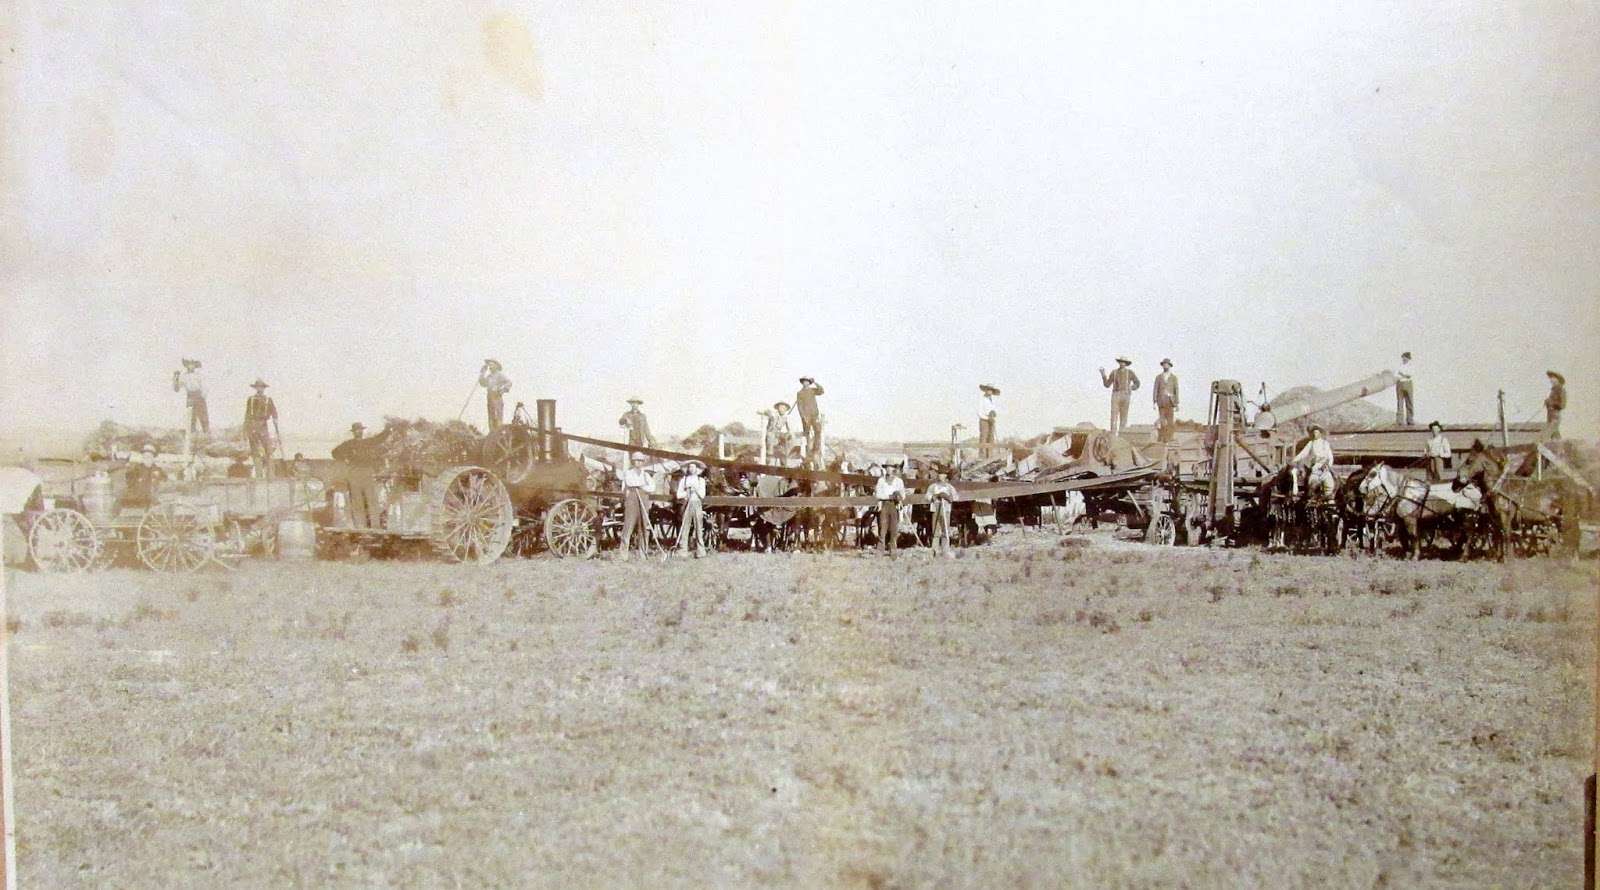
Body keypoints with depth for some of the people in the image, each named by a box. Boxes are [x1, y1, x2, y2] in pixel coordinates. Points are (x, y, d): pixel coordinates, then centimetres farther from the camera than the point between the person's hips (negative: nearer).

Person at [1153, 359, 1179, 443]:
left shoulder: (1174, 377, 5)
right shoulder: (1158, 377, 7)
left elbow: (1176, 391, 3)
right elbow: (1155, 390, 2)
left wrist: (1176, 404, -3)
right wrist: (1154, 402, -7)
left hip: (1170, 402, 0)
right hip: (1161, 402, 0)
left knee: (1170, 422, -5)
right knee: (1161, 422, -4)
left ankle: (1168, 439, -2)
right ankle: (1160, 439, 1)